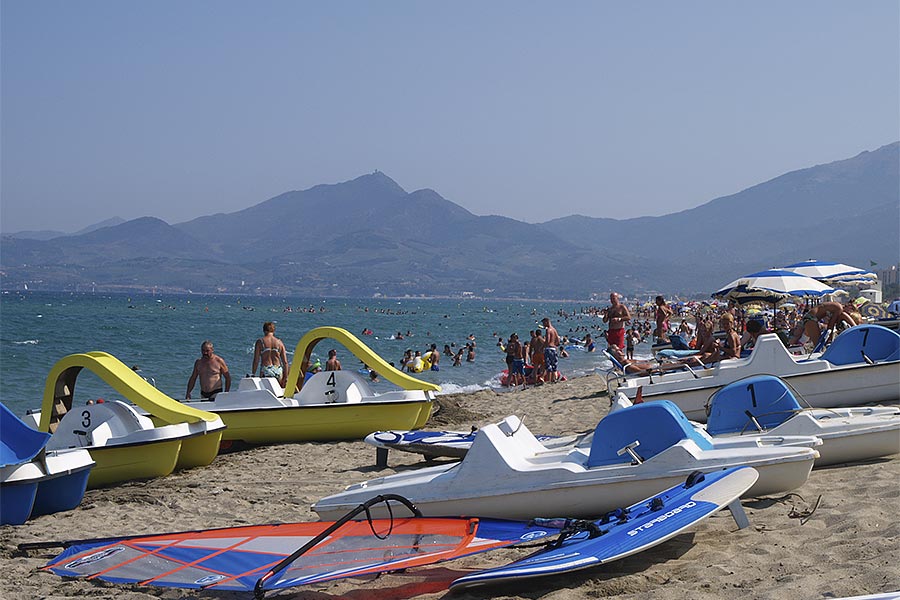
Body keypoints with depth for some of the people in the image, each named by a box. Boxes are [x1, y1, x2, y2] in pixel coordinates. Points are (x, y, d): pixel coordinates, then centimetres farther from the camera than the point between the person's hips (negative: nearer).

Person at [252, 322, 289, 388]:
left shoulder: (260, 341, 1)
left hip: (266, 371, -3)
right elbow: (285, 362, 6)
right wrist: (285, 377, 11)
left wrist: (253, 374, 6)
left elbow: (256, 360, -1)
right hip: (278, 371, 3)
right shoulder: (279, 342, 8)